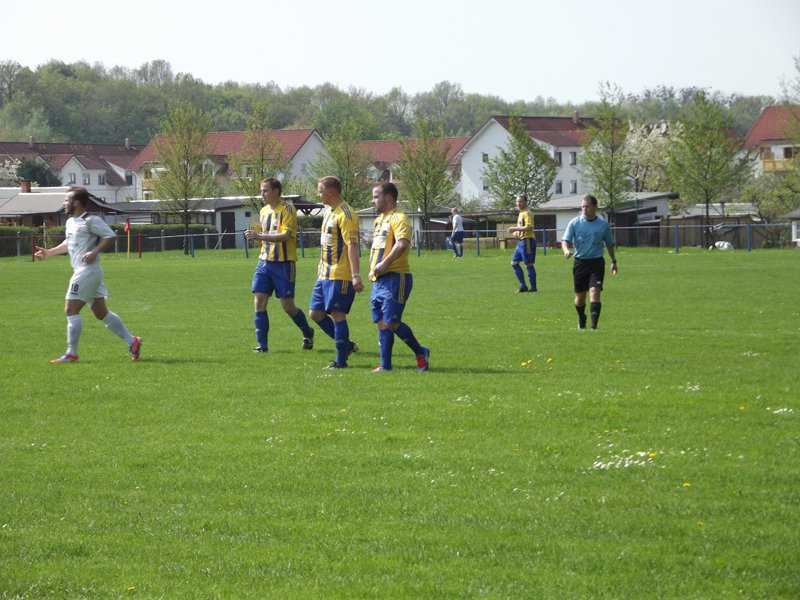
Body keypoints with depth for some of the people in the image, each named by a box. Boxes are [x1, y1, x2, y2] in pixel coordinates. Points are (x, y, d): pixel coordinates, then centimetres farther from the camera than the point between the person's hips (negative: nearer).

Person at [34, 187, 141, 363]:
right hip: (81, 271, 10)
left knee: (71, 310, -8)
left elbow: (111, 236, -15)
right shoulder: (71, 222, 17)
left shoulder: (90, 221, -12)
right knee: (101, 312, 10)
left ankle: (71, 353, -5)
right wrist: (48, 253, 30)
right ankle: (132, 341, 12)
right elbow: (69, 244, 32)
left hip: (88, 269, -10)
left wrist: (94, 252, -22)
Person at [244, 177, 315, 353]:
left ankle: (307, 333, 25)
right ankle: (262, 344, 0)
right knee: (259, 302, -5)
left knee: (287, 306, -1)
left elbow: (285, 235, -22)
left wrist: (259, 236, -28)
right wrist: (255, 235, 8)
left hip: (283, 263, -6)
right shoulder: (264, 211, 13)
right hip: (265, 261, 6)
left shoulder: (287, 210, -10)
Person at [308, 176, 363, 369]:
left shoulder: (346, 215, -15)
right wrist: (321, 267, 25)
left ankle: (341, 361, 0)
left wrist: (356, 275, -25)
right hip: (325, 274, 10)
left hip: (340, 275, -10)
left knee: (337, 315, -6)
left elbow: (352, 245, -21)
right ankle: (346, 345, 21)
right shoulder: (329, 212, 15)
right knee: (315, 313, 10)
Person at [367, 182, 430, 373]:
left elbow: (402, 243, -27)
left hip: (395, 278, -9)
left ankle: (421, 352, 7)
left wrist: (385, 264, -28)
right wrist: (373, 268, 15)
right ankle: (385, 365, 10)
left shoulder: (398, 219, -11)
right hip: (379, 279, 9)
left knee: (391, 323, -10)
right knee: (382, 323, 6)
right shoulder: (379, 220, 19)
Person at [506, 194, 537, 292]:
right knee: (514, 262, 10)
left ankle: (533, 287, 0)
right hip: (521, 241, 11)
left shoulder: (527, 213, -12)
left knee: (528, 264, -6)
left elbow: (529, 227, -25)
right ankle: (523, 286, 11)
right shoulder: (521, 213, 18)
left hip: (527, 241, -11)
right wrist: (516, 232, 9)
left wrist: (515, 229, -21)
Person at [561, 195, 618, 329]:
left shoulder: (603, 224, 1)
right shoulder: (575, 223, -1)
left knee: (595, 291, -18)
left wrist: (614, 261, 21)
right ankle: (581, 320, 37)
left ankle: (594, 326, -23)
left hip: (596, 262, -1)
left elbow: (609, 244, 16)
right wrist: (566, 250, -29)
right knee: (580, 296, 8)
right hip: (580, 262, 1)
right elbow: (565, 240, -7)